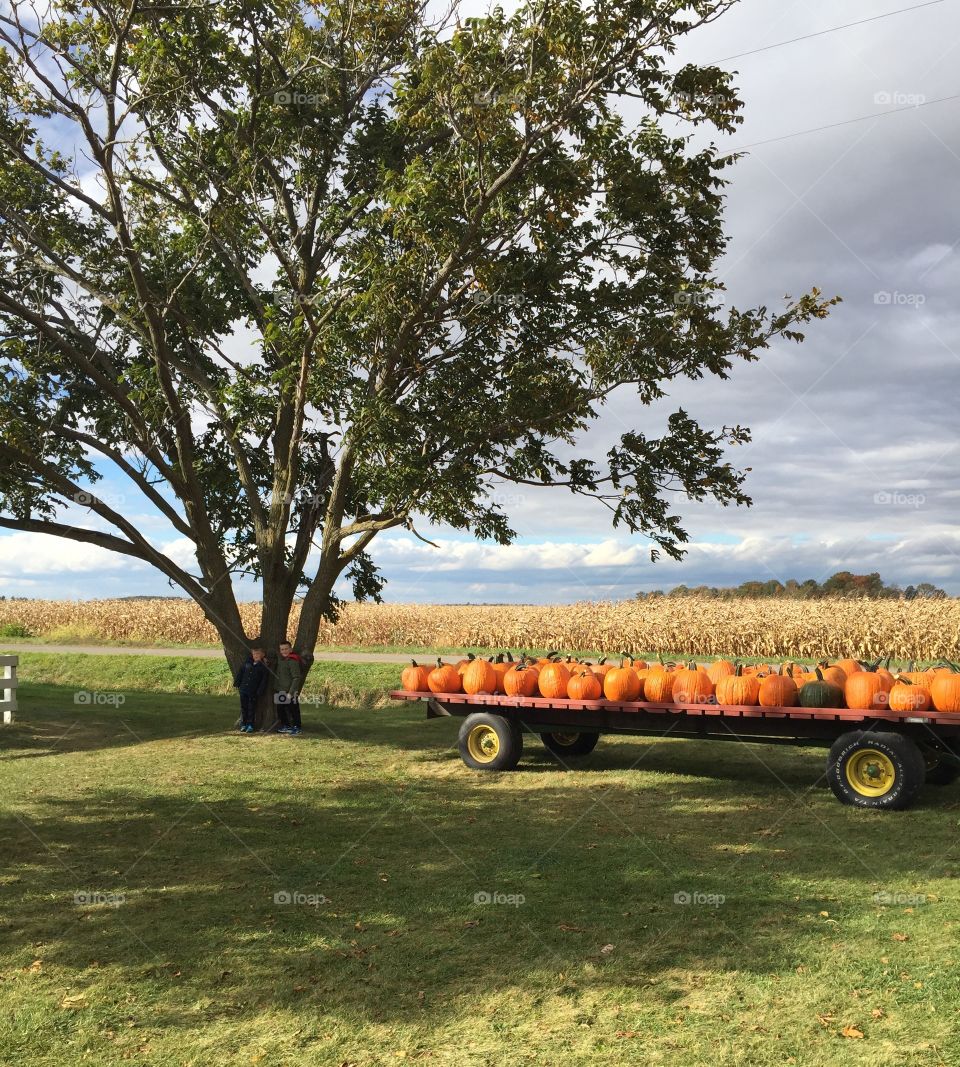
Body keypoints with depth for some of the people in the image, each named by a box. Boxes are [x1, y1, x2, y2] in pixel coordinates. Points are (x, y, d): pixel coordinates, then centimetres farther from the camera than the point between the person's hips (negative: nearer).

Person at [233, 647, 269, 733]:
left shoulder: (264, 667, -6)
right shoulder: (247, 662, 4)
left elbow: (264, 680, -6)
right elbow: (240, 672, 11)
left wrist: (259, 692, -10)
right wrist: (237, 683, 7)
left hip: (254, 692, -3)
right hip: (244, 689, 3)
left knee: (251, 708, 5)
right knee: (243, 707, 10)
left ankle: (250, 725, 15)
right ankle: (243, 724, 20)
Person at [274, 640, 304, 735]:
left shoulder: (293, 661, -17)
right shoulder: (280, 659, 10)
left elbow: (297, 678, -21)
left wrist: (291, 692, -23)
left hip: (289, 692, -9)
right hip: (280, 691, 9)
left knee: (292, 710, -1)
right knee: (280, 710, 16)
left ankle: (296, 727, 10)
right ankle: (286, 726, 29)